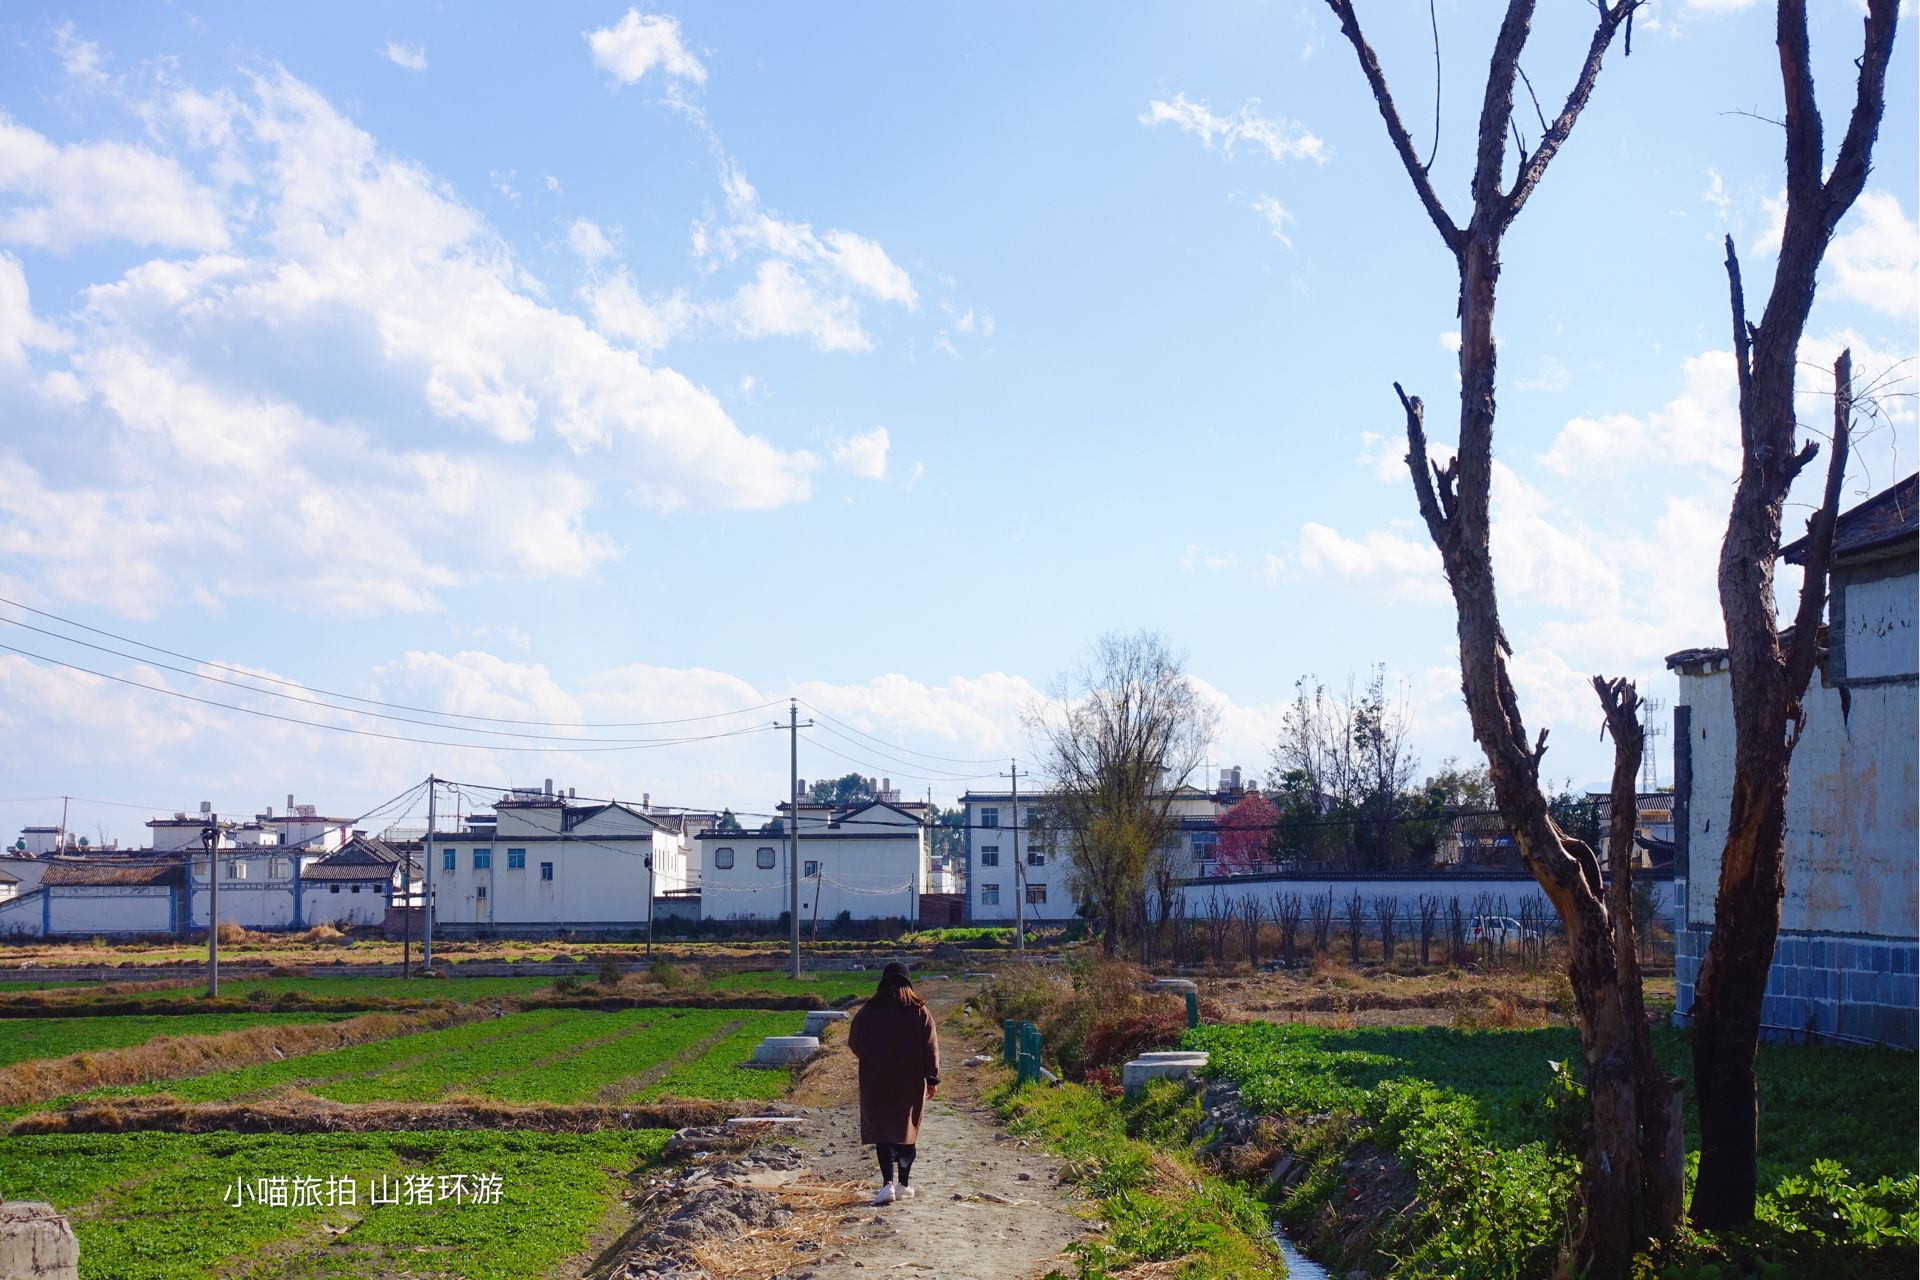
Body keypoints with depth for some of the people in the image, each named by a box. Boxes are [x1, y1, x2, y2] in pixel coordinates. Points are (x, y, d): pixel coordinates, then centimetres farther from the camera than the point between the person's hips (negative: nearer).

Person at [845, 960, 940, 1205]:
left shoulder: (868, 1011, -3)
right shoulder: (920, 1012, -2)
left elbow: (853, 1044, 6)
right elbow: (931, 1047, -3)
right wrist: (932, 1079, 3)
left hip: (876, 1084, -1)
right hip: (911, 1084, 1)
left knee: (882, 1132, 0)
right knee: (907, 1130, 15)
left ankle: (888, 1183, -16)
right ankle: (904, 1183, 21)